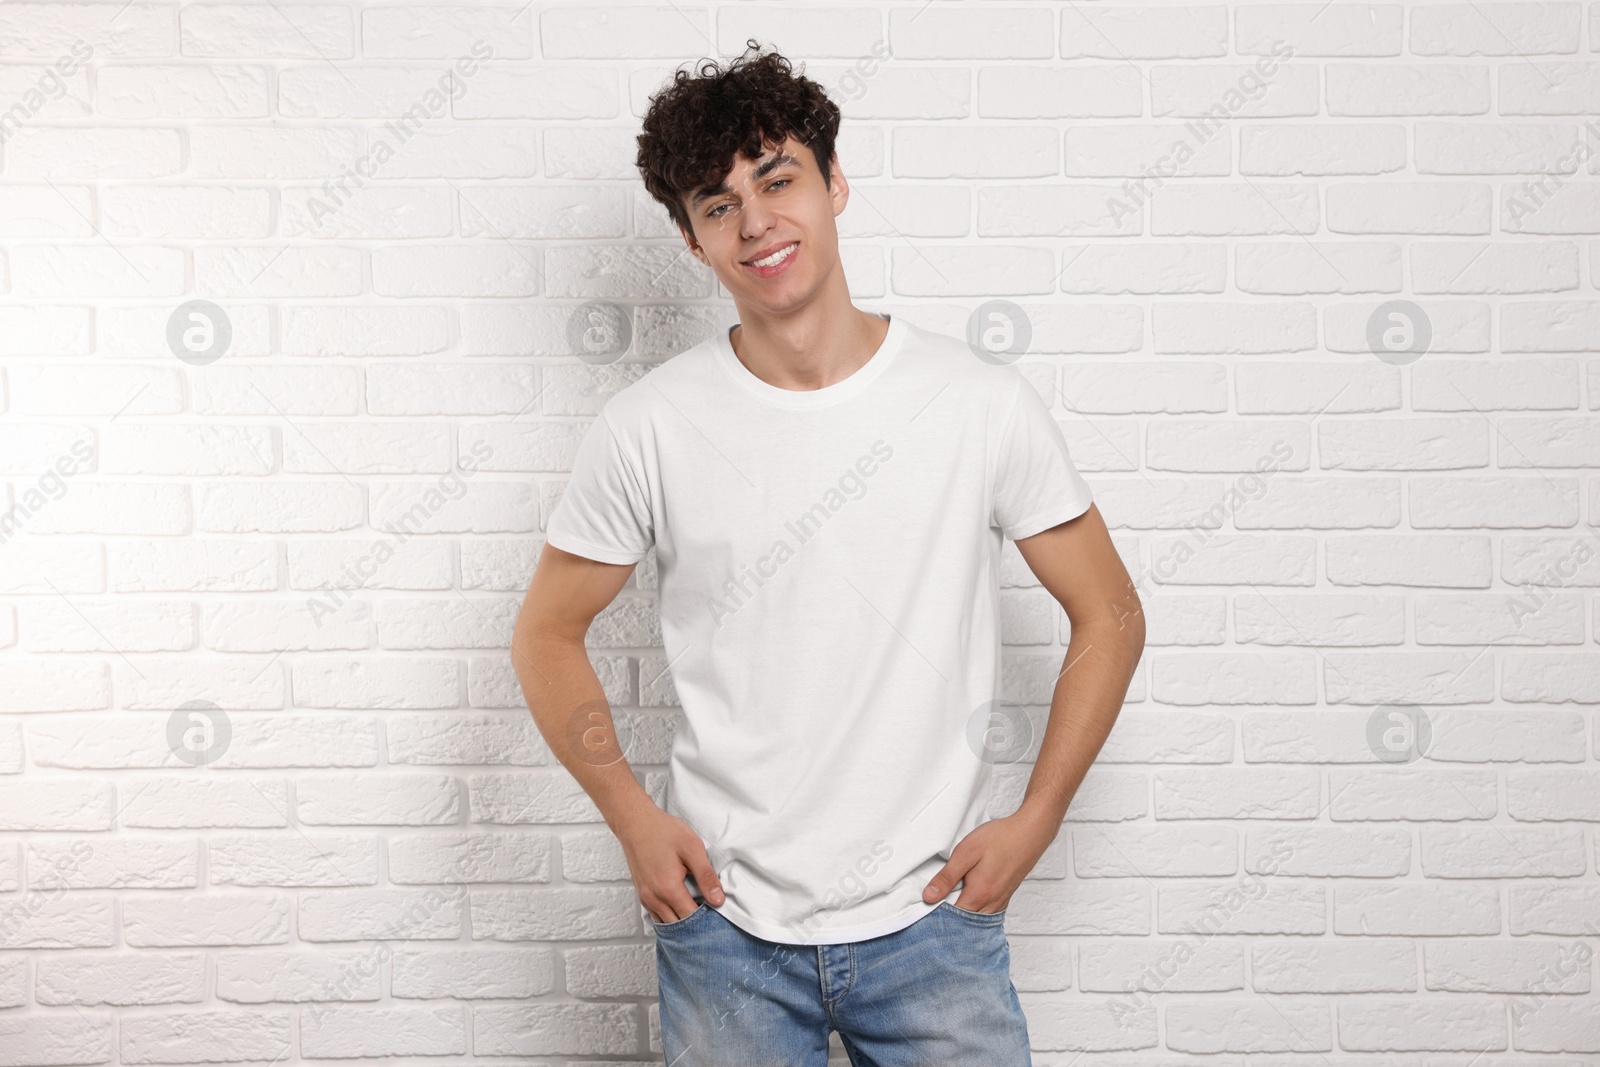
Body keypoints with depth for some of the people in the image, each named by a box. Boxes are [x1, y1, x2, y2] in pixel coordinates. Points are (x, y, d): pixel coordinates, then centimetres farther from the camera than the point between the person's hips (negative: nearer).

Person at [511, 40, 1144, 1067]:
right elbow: (549, 633, 6)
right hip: (725, 922, 1)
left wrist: (1033, 821, -4)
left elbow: (1109, 615, 2)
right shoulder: (648, 429, -5)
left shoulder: (984, 403, -6)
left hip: (932, 917, 0)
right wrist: (633, 817, -3)